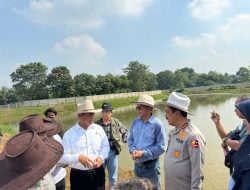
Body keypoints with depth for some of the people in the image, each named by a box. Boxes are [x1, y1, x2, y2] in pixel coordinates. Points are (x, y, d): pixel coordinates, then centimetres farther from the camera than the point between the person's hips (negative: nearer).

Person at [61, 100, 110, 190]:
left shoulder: (99, 129, 2)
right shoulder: (69, 134, -8)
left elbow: (105, 146, 8)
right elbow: (63, 156, -10)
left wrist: (101, 157, -10)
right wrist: (78, 157, -25)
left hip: (98, 173, 3)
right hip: (78, 176, -2)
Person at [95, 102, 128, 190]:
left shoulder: (116, 122, -3)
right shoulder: (97, 124, -6)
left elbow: (125, 132, 10)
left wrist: (124, 139, -5)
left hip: (113, 152, 1)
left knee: (113, 177, 15)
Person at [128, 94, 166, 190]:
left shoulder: (157, 124, -18)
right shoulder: (135, 122, -2)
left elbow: (161, 147, -16)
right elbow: (130, 139, 6)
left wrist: (144, 153, -21)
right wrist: (133, 150, -13)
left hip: (150, 165, -5)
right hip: (137, 163, 5)